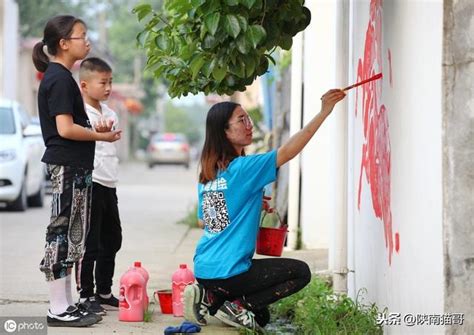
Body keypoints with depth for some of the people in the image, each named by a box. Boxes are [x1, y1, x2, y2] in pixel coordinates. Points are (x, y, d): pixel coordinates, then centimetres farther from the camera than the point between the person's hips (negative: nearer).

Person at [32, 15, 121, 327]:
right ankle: (59, 310, -4)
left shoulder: (60, 77, 16)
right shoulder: (60, 79, -15)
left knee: (70, 235, 12)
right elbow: (65, 128, -20)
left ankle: (66, 304, 18)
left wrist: (95, 128, 7)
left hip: (73, 166, 10)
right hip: (68, 166, -10)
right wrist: (101, 136, -9)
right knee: (64, 234, -7)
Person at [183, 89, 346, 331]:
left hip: (204, 271, 8)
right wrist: (324, 112, -20)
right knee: (300, 272, 4)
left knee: (260, 318, 24)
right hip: (226, 273, -8)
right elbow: (287, 152, -20)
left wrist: (252, 204, 14)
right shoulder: (242, 168, -15)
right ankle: (237, 307, -3)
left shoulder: (207, 173, 9)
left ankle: (209, 298, 6)